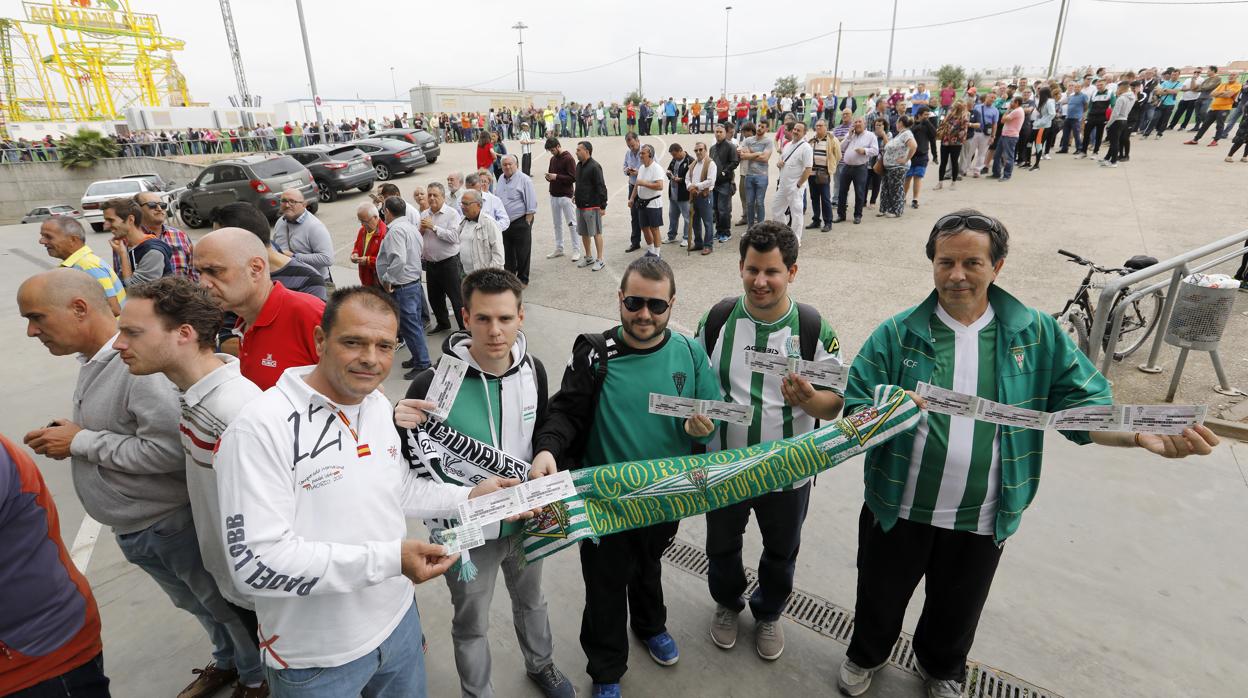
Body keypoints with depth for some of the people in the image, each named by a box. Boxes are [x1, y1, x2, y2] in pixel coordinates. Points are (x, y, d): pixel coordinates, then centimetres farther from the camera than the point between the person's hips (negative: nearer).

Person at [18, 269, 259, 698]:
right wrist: (72, 435, 2)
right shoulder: (93, 363, 3)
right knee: (198, 605, 27)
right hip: (132, 528, 9)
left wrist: (81, 443, -23)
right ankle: (228, 662, 49)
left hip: (173, 523, -9)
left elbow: (170, 449, -32)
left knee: (226, 605, 12)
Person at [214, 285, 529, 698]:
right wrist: (387, 559, -30)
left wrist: (468, 498, -1)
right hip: (317, 661, -6)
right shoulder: (260, 428, -26)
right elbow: (254, 562, -28)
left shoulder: (379, 405, -1)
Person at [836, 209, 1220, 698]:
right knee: (880, 598, 21)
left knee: (957, 610, 26)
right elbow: (855, 407, -13)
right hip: (898, 510, -1)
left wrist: (1142, 434, -25)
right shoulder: (897, 334, -11)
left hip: (982, 521, 1)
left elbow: (1085, 405, -5)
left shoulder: (1038, 335, -6)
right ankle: (865, 656, 52)